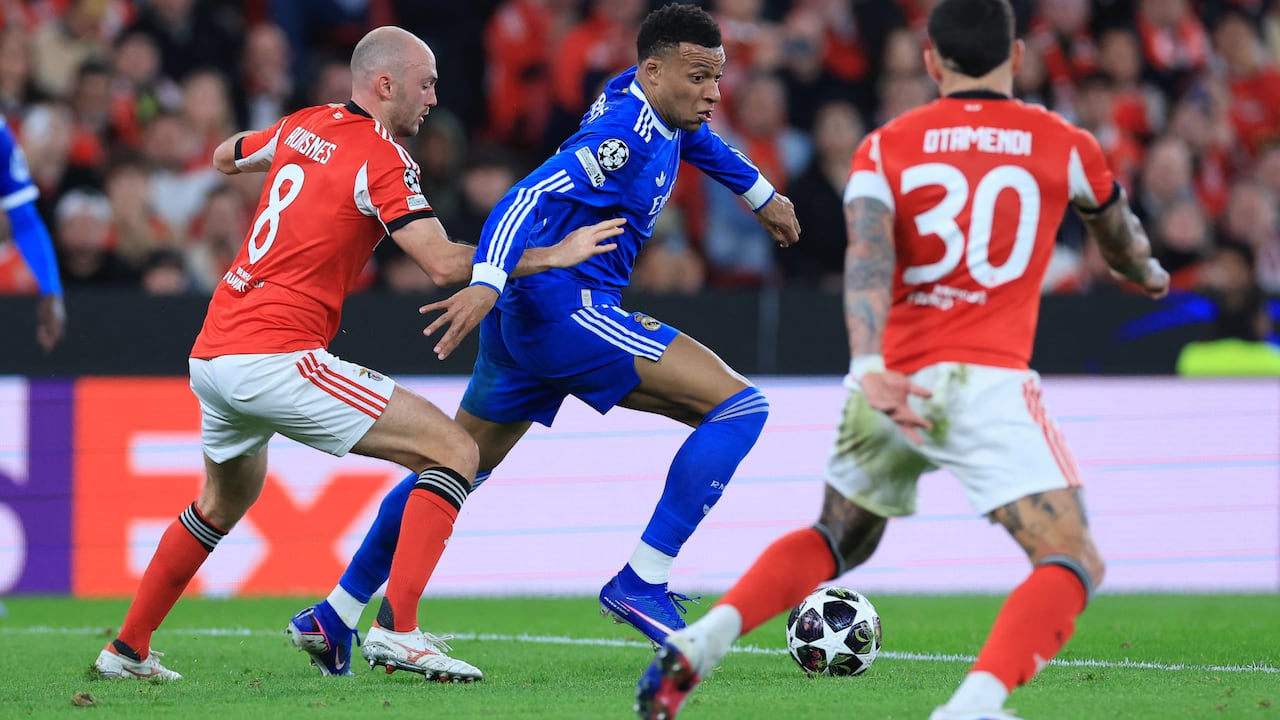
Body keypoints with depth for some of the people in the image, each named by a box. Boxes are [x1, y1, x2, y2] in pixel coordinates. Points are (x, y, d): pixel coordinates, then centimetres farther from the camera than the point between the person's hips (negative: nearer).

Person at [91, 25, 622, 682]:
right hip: (275, 357, -9)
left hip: (209, 354, 9)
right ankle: (396, 629, -18)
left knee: (225, 500, 34)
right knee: (453, 451, -7)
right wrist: (553, 256, -11)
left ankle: (128, 649, 39)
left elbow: (224, 157, 33)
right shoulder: (383, 158, -9)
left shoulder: (304, 127, 14)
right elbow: (442, 263, -17)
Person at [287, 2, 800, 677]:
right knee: (738, 407, -16)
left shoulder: (649, 101, 12)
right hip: (566, 304, -10)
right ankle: (640, 582, -18)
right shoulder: (625, 131, -17)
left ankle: (337, 614, 27)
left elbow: (697, 138, 37)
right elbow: (534, 195, -30)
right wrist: (487, 283, -43)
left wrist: (762, 194, 50)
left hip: (525, 318, 10)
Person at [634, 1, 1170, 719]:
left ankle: (703, 639, 4)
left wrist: (869, 365, -23)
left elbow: (867, 257, -9)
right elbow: (1122, 237, 31)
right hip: (986, 383, -4)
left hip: (889, 384, 4)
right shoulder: (1062, 145, 11)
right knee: (1074, 564, -5)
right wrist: (1149, 274, 55)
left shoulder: (886, 148, 10)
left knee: (838, 539, 26)